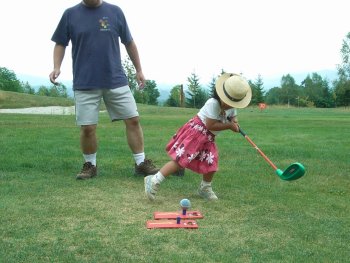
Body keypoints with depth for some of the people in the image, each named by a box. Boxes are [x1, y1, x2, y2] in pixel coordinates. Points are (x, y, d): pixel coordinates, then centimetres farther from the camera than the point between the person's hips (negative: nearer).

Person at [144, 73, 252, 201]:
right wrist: (229, 125, -20)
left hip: (208, 138, 8)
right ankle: (154, 180, -10)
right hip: (195, 132, -8)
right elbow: (211, 125, -25)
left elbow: (233, 116, 21)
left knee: (211, 164, 7)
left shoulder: (233, 106, 2)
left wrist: (234, 122, -2)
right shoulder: (213, 103, -24)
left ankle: (205, 188, 31)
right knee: (180, 160, -13)